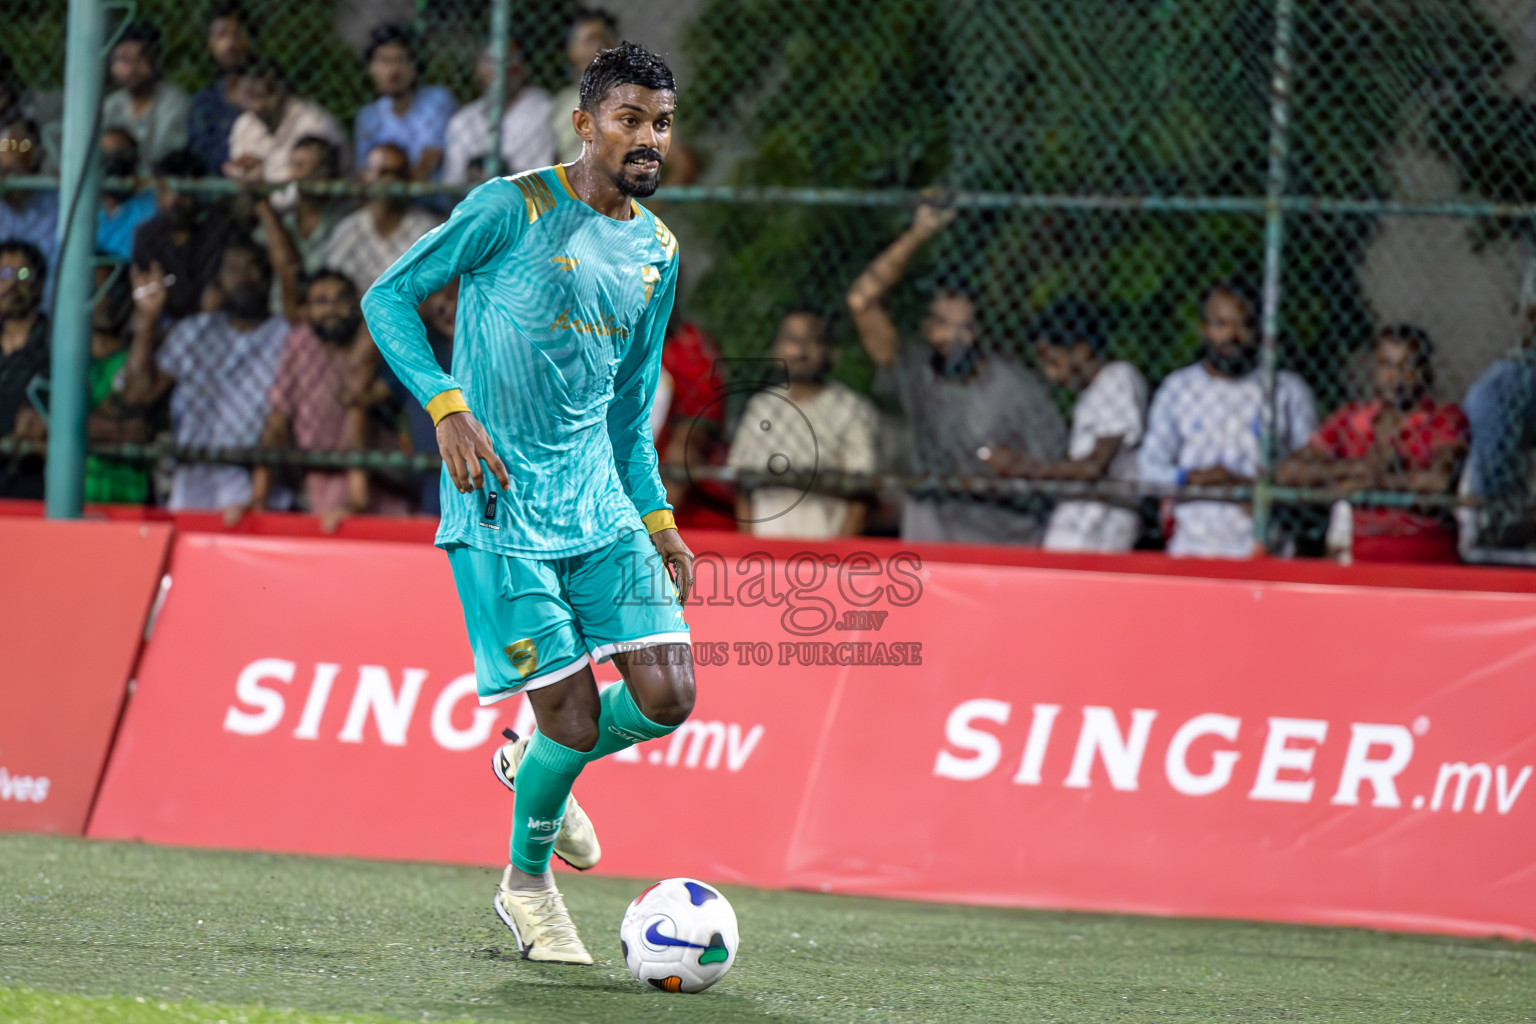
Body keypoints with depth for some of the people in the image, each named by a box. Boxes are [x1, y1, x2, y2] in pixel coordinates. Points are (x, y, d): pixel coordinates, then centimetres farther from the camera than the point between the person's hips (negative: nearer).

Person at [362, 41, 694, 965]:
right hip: (500, 514, -6)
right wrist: (446, 406, -17)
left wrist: (658, 522, 16)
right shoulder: (513, 209, -8)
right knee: (574, 720, -8)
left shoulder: (657, 251, 12)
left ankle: (533, 760, 25)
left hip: (600, 505, 6)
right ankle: (528, 883, 19)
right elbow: (389, 297, -4)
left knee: (667, 697, -6)